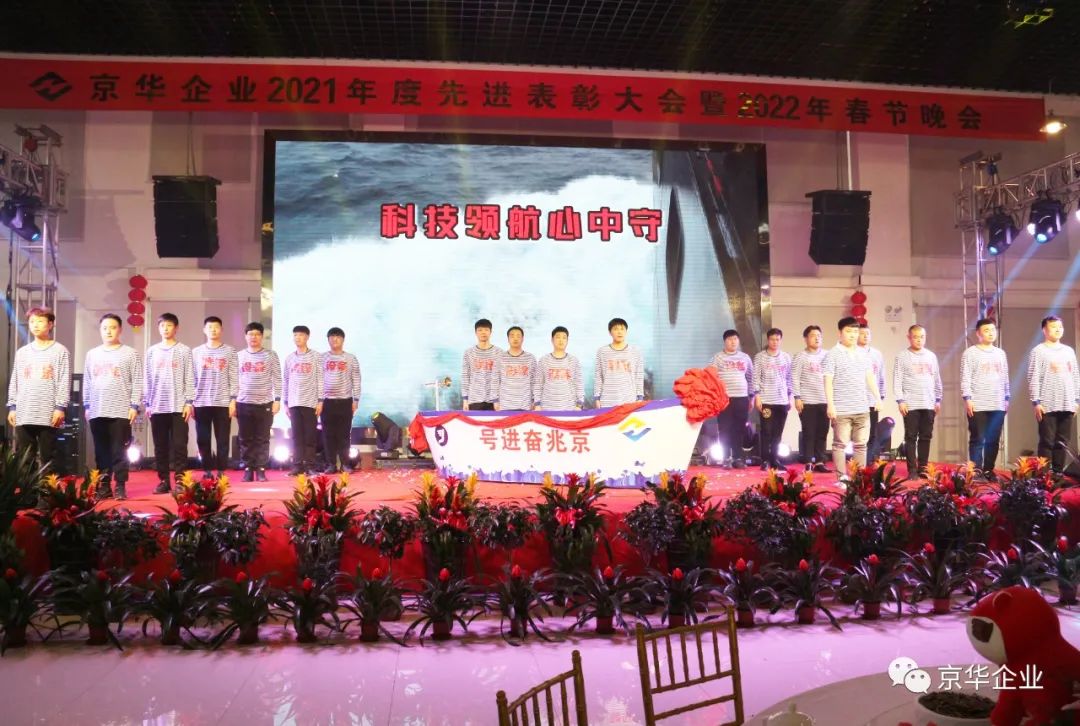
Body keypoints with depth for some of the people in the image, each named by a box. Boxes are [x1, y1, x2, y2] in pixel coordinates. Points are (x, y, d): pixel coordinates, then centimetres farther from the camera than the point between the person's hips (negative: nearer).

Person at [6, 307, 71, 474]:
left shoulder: (60, 351, 2)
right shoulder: (22, 352, 15)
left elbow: (64, 382, -3)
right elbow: (14, 382, 15)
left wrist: (61, 407, -11)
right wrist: (12, 407, 7)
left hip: (48, 413, -4)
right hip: (23, 414, 4)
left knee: (48, 457, -1)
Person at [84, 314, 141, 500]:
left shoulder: (130, 353, 1)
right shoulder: (92, 354, 12)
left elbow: (137, 382, -3)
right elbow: (87, 382, 15)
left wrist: (134, 405, -8)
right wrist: (87, 406, 10)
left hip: (121, 411, -4)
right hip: (97, 412, 4)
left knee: (119, 451, -2)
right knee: (101, 451, 7)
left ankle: (120, 486, 3)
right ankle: (104, 485, 14)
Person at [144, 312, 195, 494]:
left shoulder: (184, 350, 3)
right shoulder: (152, 351, 11)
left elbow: (189, 378, 0)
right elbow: (147, 379, 10)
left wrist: (189, 402, -7)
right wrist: (147, 404, 5)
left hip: (178, 406, -3)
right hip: (157, 407, 3)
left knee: (179, 445, -3)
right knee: (160, 446, 6)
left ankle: (179, 481, 0)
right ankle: (163, 480, 12)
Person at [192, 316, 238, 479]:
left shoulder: (229, 351, 4)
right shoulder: (196, 352, 9)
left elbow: (234, 377, 1)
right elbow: (192, 378, 8)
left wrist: (233, 399, -6)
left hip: (223, 403, -2)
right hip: (201, 403, 2)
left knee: (222, 440, 1)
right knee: (202, 440, 3)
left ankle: (221, 472, 8)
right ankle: (207, 472, 13)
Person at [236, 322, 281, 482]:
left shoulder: (271, 355, 3)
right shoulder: (239, 356, 9)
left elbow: (277, 379, 0)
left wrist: (277, 400, -6)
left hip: (265, 403, -2)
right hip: (243, 403, 2)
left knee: (262, 439, 1)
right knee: (246, 440, 5)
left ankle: (261, 470, 7)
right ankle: (248, 469, 12)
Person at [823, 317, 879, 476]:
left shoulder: (863, 354, 12)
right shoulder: (833, 355, -5)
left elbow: (870, 378, 18)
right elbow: (828, 382, -9)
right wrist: (830, 405, -15)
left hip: (862, 409, 5)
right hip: (841, 410, -5)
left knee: (861, 444, 10)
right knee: (840, 444, 2)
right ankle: (841, 477, 8)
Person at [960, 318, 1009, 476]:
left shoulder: (1000, 353, 14)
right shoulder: (970, 353, -1)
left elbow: (1005, 378, 18)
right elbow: (965, 378, -6)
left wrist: (1007, 399, 15)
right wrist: (967, 398, -14)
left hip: (998, 405, 5)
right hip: (977, 405, -5)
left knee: (993, 440, 6)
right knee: (978, 439, -3)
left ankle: (988, 470, 14)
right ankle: (976, 471, 1)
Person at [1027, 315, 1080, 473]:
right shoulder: (1038, 351, -3)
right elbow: (1033, 378, -8)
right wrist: (1036, 402, -13)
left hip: (1067, 404, 5)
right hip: (1047, 405, -5)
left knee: (1063, 442, 7)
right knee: (1047, 442, -5)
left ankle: (1058, 472, 13)